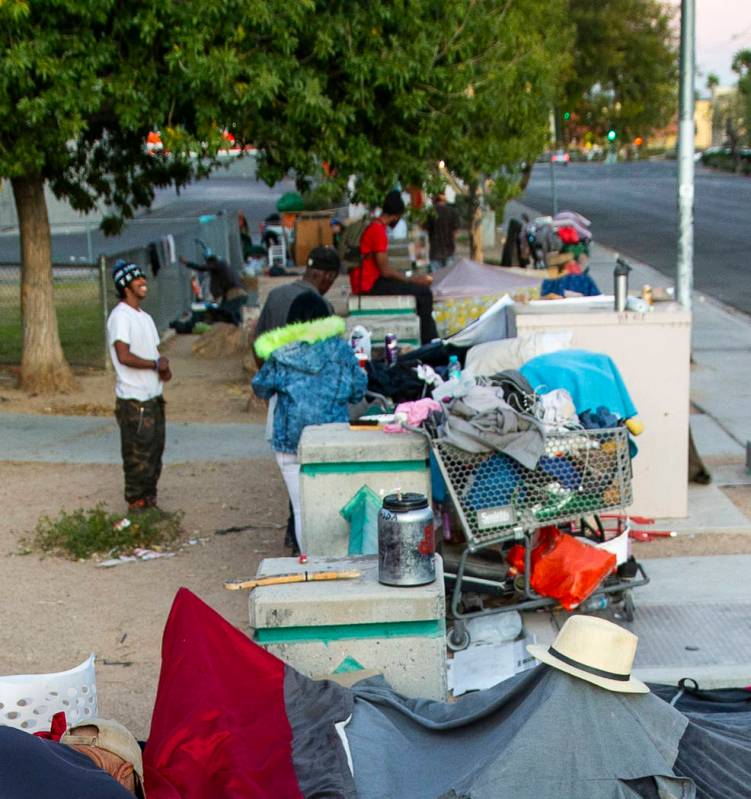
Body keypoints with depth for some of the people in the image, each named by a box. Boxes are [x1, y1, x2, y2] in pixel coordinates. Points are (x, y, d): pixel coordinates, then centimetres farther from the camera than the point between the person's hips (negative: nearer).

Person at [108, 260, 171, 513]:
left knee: (155, 451, 14)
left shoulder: (145, 317, 15)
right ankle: (136, 505, 5)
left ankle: (150, 501, 24)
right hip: (134, 400, -9)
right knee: (138, 456, -3)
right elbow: (124, 356, -23)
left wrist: (163, 364, -5)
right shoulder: (120, 316, -14)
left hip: (153, 397, 9)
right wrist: (156, 364, -13)